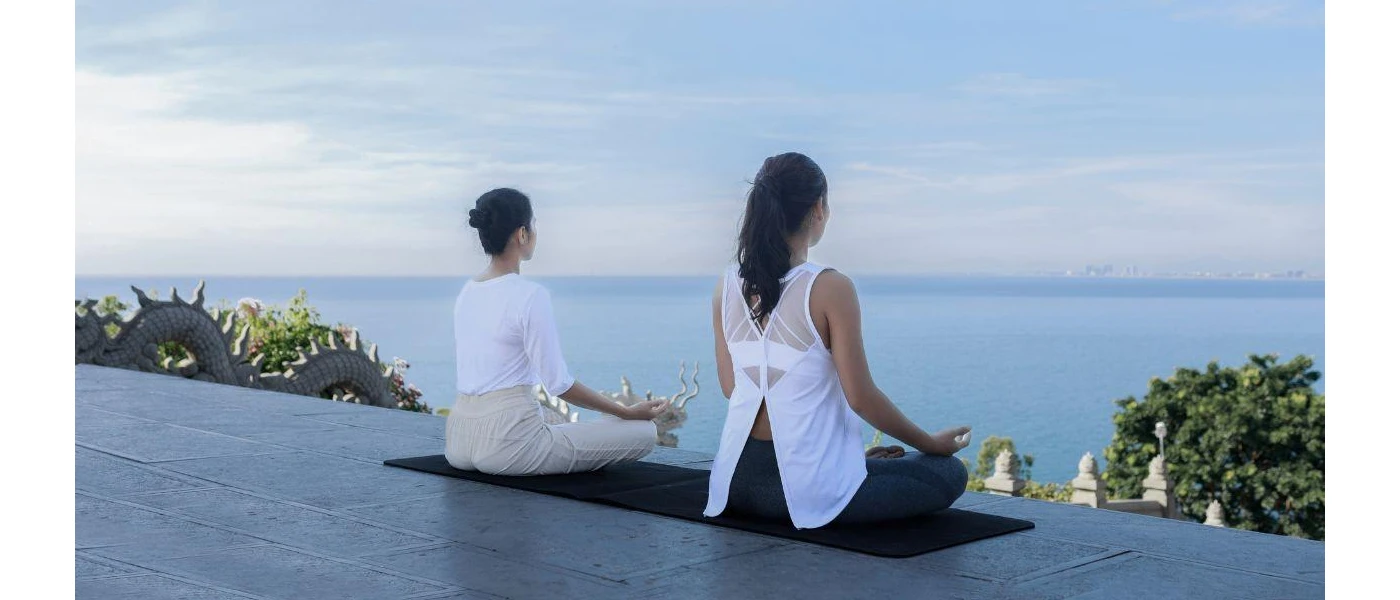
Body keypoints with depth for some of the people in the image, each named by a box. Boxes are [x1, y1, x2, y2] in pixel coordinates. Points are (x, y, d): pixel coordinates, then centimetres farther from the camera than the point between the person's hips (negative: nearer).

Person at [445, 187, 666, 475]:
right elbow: (559, 384, -14)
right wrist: (627, 412, -4)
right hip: (506, 443, -9)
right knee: (643, 433, -3)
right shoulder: (530, 295, -15)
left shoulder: (467, 292, 10)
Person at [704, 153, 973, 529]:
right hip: (805, 487, -7)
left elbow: (730, 385, 11)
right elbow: (861, 398, -12)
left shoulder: (728, 286, 2)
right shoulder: (830, 288, -15)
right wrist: (932, 444, 1)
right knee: (950, 474, 7)